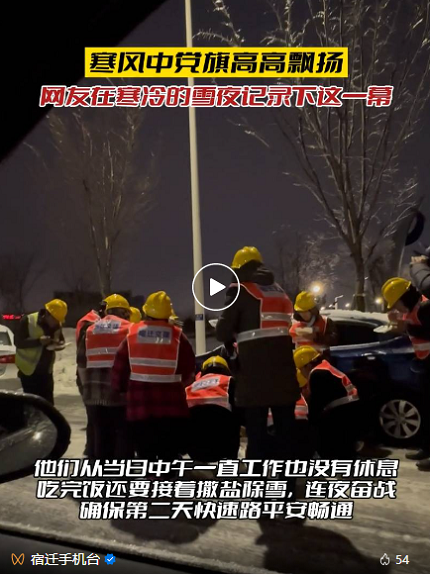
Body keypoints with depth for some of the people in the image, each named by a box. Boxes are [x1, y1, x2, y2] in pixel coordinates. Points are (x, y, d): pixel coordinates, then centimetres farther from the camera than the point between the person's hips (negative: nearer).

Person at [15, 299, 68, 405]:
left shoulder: (57, 325, 0)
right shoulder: (28, 321, -15)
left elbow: (61, 340, 13)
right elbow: (18, 342, -17)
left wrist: (59, 344, -12)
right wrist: (38, 341, -31)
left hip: (46, 370, 5)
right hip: (29, 369, -5)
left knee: (48, 404, 6)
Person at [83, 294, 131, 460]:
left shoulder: (91, 329, 13)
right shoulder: (128, 329, -2)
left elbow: (83, 359, 14)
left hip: (93, 391, 5)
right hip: (119, 390, -5)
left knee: (98, 436, 12)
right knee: (122, 435, 3)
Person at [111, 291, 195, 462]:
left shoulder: (132, 333, -1)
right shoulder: (177, 335, -5)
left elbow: (120, 366, 2)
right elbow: (189, 367, 0)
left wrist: (120, 389, 18)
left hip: (139, 400, 2)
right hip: (170, 401, -1)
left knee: (144, 449, 13)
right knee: (170, 450, 10)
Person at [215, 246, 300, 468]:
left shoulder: (239, 289, -2)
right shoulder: (278, 290, 19)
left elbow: (223, 330, -7)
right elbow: (286, 324, 17)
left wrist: (230, 342, 14)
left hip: (255, 367, -6)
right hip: (283, 361, 6)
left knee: (256, 427, 1)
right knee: (285, 424, 15)